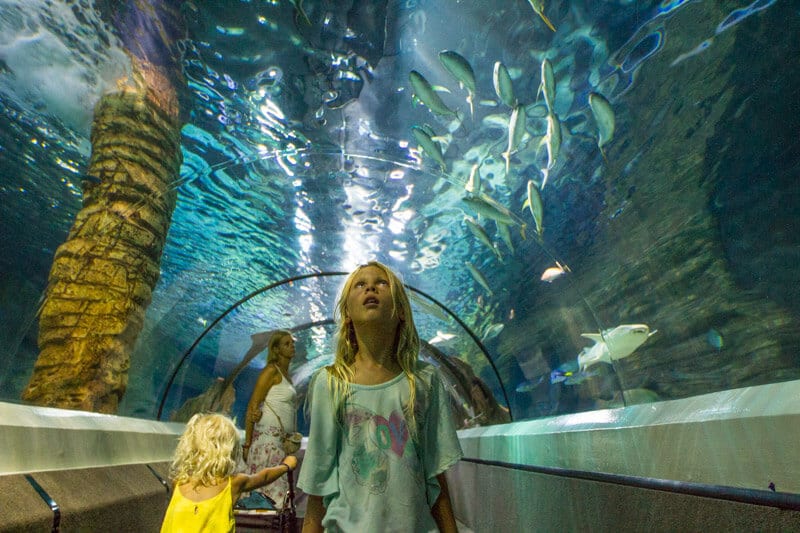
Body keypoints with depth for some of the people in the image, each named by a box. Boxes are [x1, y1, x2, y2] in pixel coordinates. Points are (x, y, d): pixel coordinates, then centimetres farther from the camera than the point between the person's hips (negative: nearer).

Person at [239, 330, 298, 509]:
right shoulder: (271, 370, -8)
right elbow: (252, 406, -12)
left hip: (281, 440, 8)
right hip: (268, 438, -8)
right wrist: (247, 443, -14)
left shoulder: (285, 373, 16)